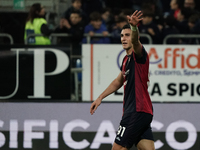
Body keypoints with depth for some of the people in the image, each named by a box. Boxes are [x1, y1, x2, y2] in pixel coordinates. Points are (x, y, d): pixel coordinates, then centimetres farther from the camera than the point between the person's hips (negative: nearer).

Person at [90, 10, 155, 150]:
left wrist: (134, 27, -53)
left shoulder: (139, 54, -8)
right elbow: (119, 81, 34)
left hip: (137, 111, -9)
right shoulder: (127, 59, 19)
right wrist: (100, 98, 35)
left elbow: (135, 41, -32)